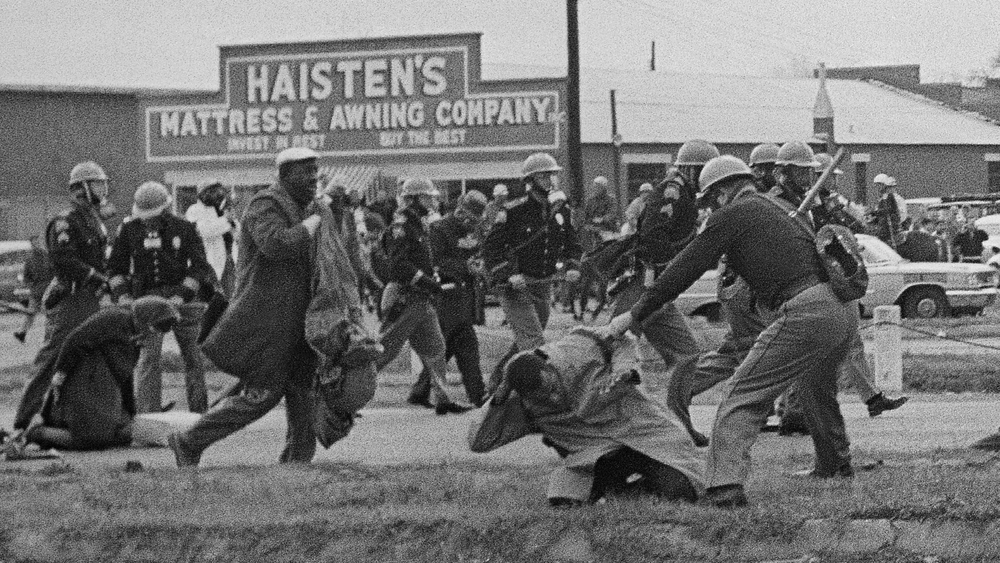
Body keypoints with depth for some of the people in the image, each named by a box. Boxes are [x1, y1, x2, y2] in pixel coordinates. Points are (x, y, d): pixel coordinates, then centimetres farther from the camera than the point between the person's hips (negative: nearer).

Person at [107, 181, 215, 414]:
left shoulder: (184, 229, -2)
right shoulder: (129, 229, 3)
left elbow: (198, 266, -5)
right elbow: (115, 266, 10)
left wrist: (182, 295, -16)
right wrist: (122, 295, -5)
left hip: (180, 297, 0)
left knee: (193, 356, 3)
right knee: (148, 356, -12)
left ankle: (199, 410, 15)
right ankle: (148, 412, -14)